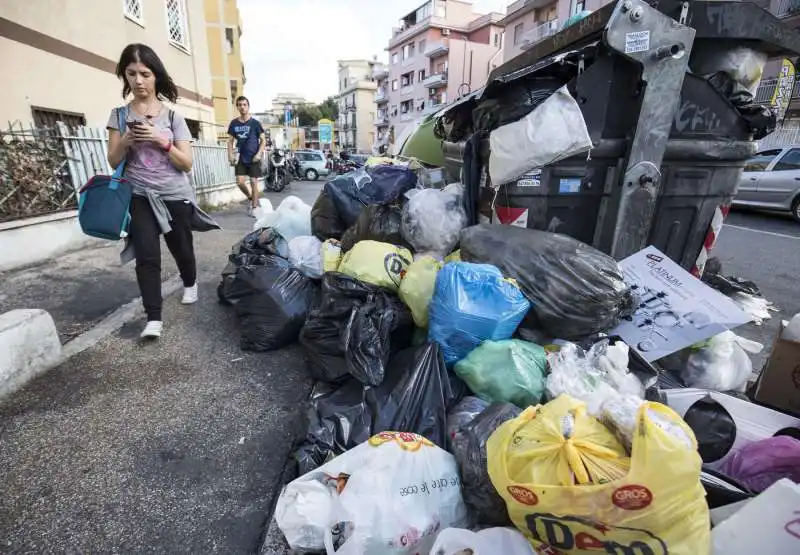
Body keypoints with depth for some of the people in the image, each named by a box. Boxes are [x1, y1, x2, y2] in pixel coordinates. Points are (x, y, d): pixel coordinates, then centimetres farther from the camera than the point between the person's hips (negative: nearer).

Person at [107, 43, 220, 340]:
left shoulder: (173, 117, 2)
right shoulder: (119, 115, 5)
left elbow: (187, 163, -3)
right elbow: (114, 162, 4)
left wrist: (161, 140, -16)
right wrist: (126, 141, -13)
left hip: (175, 196, 0)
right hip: (139, 197, 0)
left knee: (181, 248, 12)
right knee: (147, 255, -12)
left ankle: (190, 284, 43)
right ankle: (153, 319, -9)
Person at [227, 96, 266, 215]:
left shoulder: (255, 123, -3)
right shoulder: (234, 123, 6)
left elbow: (263, 140, -1)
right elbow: (230, 141, 11)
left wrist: (259, 154, -13)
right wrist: (230, 155, -1)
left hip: (254, 158, -3)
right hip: (241, 158, 3)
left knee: (253, 182, -1)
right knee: (240, 182, -6)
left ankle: (254, 207, 9)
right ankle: (250, 198, 21)